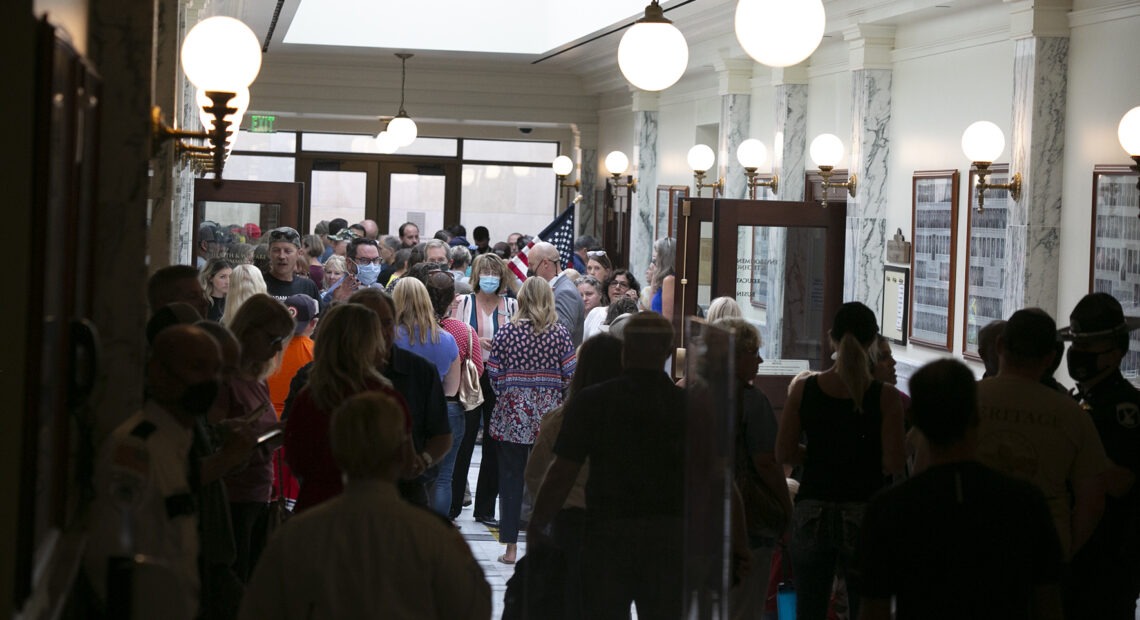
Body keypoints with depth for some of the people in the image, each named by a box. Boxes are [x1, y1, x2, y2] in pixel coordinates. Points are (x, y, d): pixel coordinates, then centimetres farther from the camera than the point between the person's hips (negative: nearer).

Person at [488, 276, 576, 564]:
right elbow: (570, 376, -4)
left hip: (511, 414, 0)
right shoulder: (559, 333, -4)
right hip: (548, 416, 0)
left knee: (511, 479, 7)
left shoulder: (505, 333, -4)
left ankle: (511, 548, 9)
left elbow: (493, 376, -3)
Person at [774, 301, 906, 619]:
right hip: (864, 514, -2)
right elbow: (894, 464, -11)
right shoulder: (886, 397, -8)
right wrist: (864, 456, 9)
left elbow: (783, 453, -1)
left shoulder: (804, 389, -2)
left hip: (811, 512, 2)